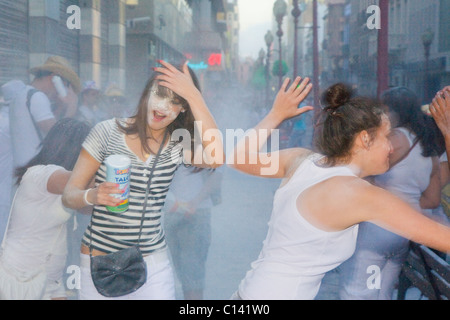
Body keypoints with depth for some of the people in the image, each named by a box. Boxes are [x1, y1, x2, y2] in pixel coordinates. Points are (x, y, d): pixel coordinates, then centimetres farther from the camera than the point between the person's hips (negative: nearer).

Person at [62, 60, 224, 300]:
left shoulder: (178, 146, 1)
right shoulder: (108, 132, -5)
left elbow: (215, 158, -22)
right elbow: (69, 195, -4)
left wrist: (194, 95, -20)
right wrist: (92, 196, -28)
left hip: (153, 265, 2)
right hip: (99, 262, -1)